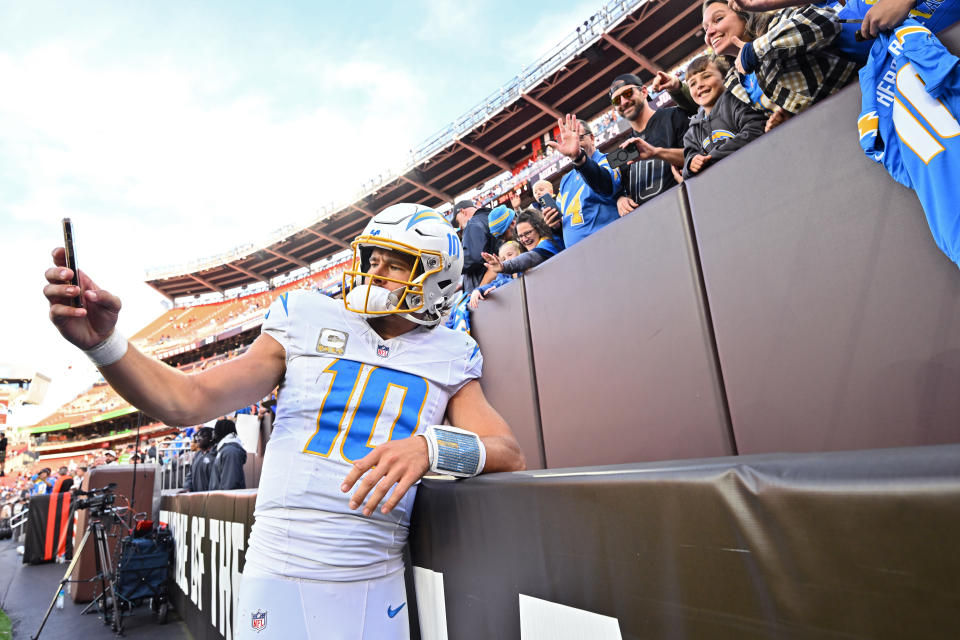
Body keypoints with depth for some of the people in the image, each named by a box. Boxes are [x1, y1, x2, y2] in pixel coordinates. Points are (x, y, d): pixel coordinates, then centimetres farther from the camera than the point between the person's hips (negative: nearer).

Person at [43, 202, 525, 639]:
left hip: (376, 587, 1)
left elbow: (510, 454, -7)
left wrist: (430, 446, -25)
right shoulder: (308, 321, 0)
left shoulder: (447, 358, 1)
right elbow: (188, 401, -2)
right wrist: (103, 343, -18)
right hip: (280, 574, 0)